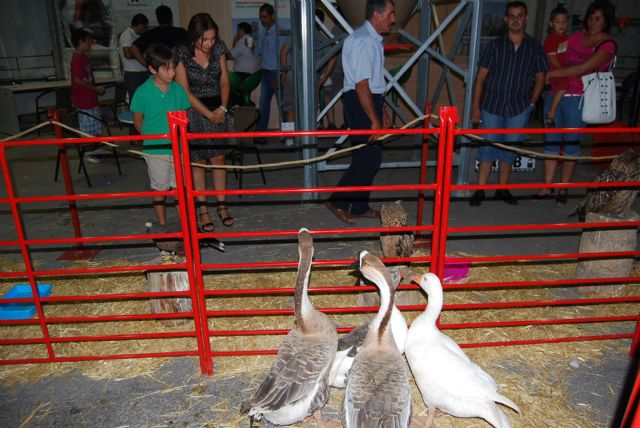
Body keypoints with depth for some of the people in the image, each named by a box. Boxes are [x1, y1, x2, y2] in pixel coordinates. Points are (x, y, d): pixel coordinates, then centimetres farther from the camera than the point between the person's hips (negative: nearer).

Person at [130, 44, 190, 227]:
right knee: (159, 189, 13)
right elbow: (138, 122, -1)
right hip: (155, 150, -2)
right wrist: (154, 138, 2)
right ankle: (162, 225, 28)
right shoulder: (142, 92, -12)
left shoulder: (178, 90, -3)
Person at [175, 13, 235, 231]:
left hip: (218, 110, 3)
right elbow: (185, 92, -12)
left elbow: (224, 81, 4)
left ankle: (222, 206, 19)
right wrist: (208, 114, -13)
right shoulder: (182, 54, -12)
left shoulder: (218, 49, 0)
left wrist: (222, 108, -9)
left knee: (218, 159, 7)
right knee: (198, 161, 3)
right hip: (194, 112, -3)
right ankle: (203, 211, 12)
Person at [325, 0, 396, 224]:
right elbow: (361, 85, -22)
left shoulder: (372, 39, 17)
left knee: (366, 157, 13)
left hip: (370, 100, 10)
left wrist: (381, 113, 23)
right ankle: (338, 201, 1)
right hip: (360, 103, -10)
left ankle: (359, 206, 22)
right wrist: (374, 120, -22)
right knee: (370, 158, -9)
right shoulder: (364, 41, -16)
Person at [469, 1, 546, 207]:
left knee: (510, 150, 9)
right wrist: (475, 107, -6)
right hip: (493, 105, -1)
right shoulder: (495, 45, -2)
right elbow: (481, 77, -2)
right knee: (488, 148, 1)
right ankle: (480, 190, 9)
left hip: (519, 108, 2)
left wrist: (532, 104, 4)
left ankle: (503, 189, 21)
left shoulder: (534, 47, 3)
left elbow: (540, 78, 11)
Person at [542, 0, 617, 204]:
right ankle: (547, 187, 10)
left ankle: (563, 189, 14)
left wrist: (549, 74, -16)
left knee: (571, 144, 3)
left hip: (578, 99, -4)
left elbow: (582, 69, -15)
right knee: (551, 141, 4)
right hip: (556, 94, 5)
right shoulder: (576, 36, 13)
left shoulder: (607, 45, -4)